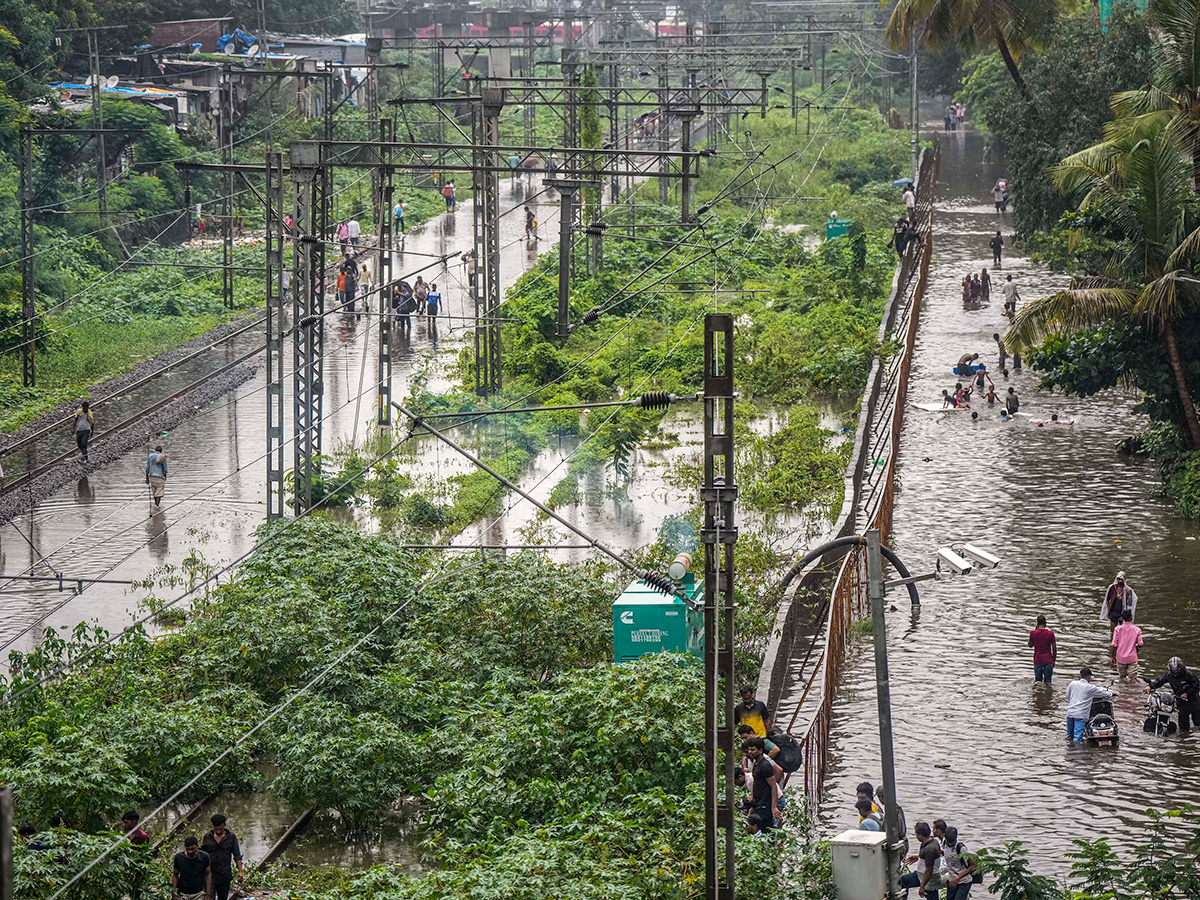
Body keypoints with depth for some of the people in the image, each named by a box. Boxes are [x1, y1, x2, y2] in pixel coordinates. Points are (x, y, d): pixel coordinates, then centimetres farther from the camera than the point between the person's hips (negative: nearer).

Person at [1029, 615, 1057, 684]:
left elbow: (1030, 645, 12)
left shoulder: (1033, 633, -4)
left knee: (1038, 681, 10)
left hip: (1037, 661, 1)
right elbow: (1054, 648, -3)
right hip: (1048, 661, 0)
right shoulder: (1050, 633, -5)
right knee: (1047, 682, 4)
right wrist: (1054, 660, 10)